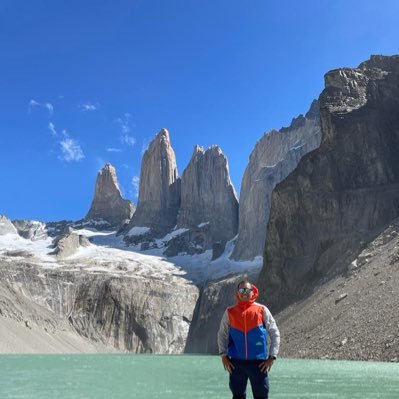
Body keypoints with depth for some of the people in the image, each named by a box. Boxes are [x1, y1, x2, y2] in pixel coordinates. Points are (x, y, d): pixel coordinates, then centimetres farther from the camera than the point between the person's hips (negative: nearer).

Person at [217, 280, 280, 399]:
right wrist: (223, 355, 0)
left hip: (258, 362, -1)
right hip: (236, 362, 1)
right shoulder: (230, 312, 3)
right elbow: (222, 334, 10)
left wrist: (272, 356, -4)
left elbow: (275, 333, 3)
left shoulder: (262, 310, 0)